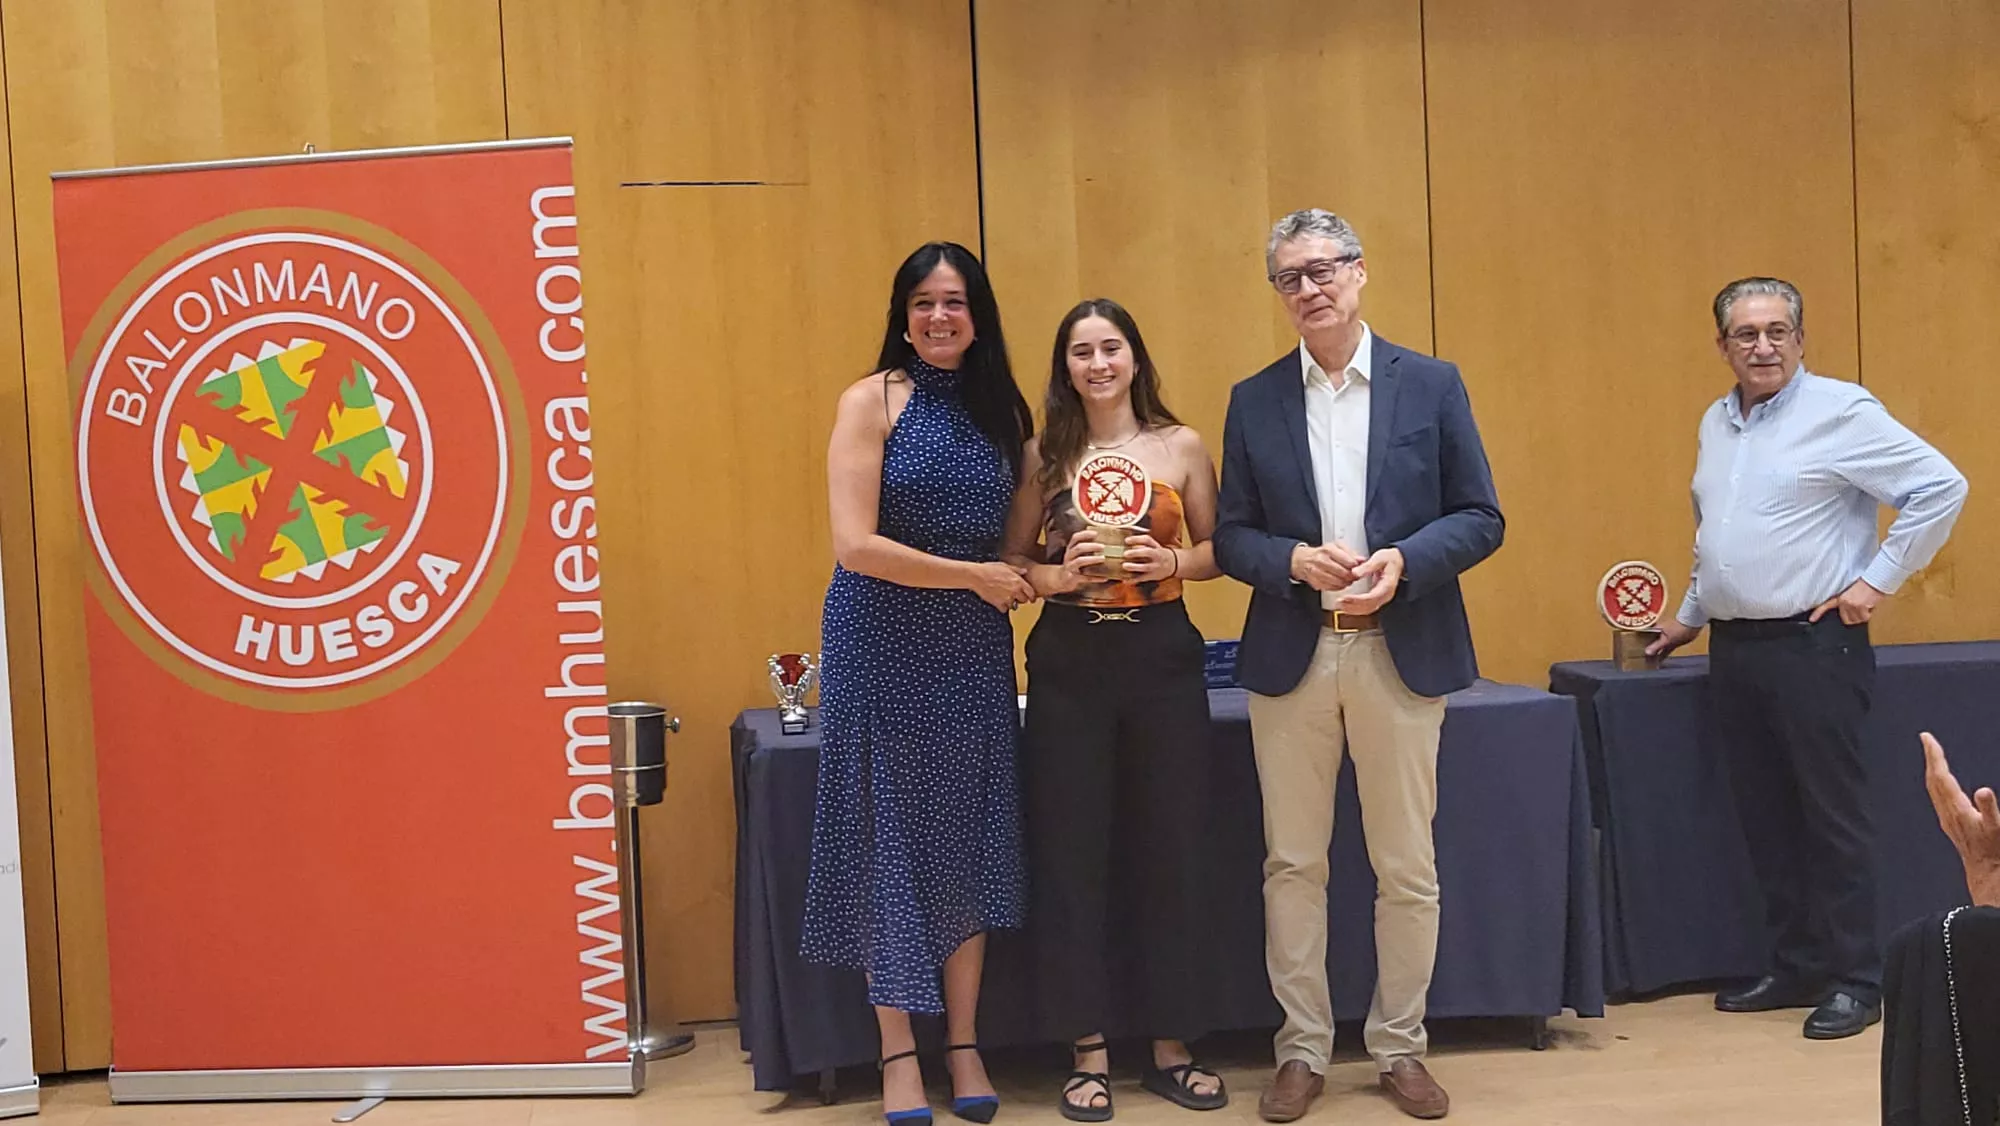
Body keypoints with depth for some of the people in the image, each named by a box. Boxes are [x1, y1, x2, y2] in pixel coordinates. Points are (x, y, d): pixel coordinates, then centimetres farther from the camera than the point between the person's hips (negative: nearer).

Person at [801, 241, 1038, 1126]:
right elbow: (856, 545, -15)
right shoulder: (871, 401, -7)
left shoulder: (1002, 410, 8)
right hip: (884, 642, -4)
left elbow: (1016, 537, 13)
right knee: (892, 833, 3)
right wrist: (975, 575, -10)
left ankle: (964, 1044, 21)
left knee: (969, 834, 8)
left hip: (973, 645, 4)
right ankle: (898, 1055, 14)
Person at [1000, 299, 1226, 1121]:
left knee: (1170, 850, 5)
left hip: (1162, 654, 1)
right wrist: (1061, 574, -14)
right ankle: (1088, 1053, 15)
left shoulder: (1181, 447, 5)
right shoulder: (1043, 454, 3)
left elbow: (1217, 550, 9)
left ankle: (1171, 1047, 20)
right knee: (1071, 854, 2)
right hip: (1069, 661, 0)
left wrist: (1172, 563, -11)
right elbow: (1013, 562, 5)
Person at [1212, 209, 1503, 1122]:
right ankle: (1302, 1051, 20)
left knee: (1407, 867, 7)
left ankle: (1399, 1048, 23)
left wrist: (1402, 560, -16)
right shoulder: (1254, 400, 6)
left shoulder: (1432, 385, 2)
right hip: (1291, 656, 1)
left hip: (1402, 653, -1)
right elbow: (1232, 537, 4)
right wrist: (1299, 560, -16)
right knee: (1292, 864, 7)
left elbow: (1481, 519, 1)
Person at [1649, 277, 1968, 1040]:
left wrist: (1878, 580, -11)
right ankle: (1796, 967, 22)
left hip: (1812, 647, -7)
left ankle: (1855, 979, 9)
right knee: (1766, 820, 11)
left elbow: (1941, 487, -10)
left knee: (1832, 819, -1)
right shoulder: (1716, 422, 13)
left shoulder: (1840, 412, -8)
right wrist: (1691, 613, 23)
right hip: (1733, 651, 7)